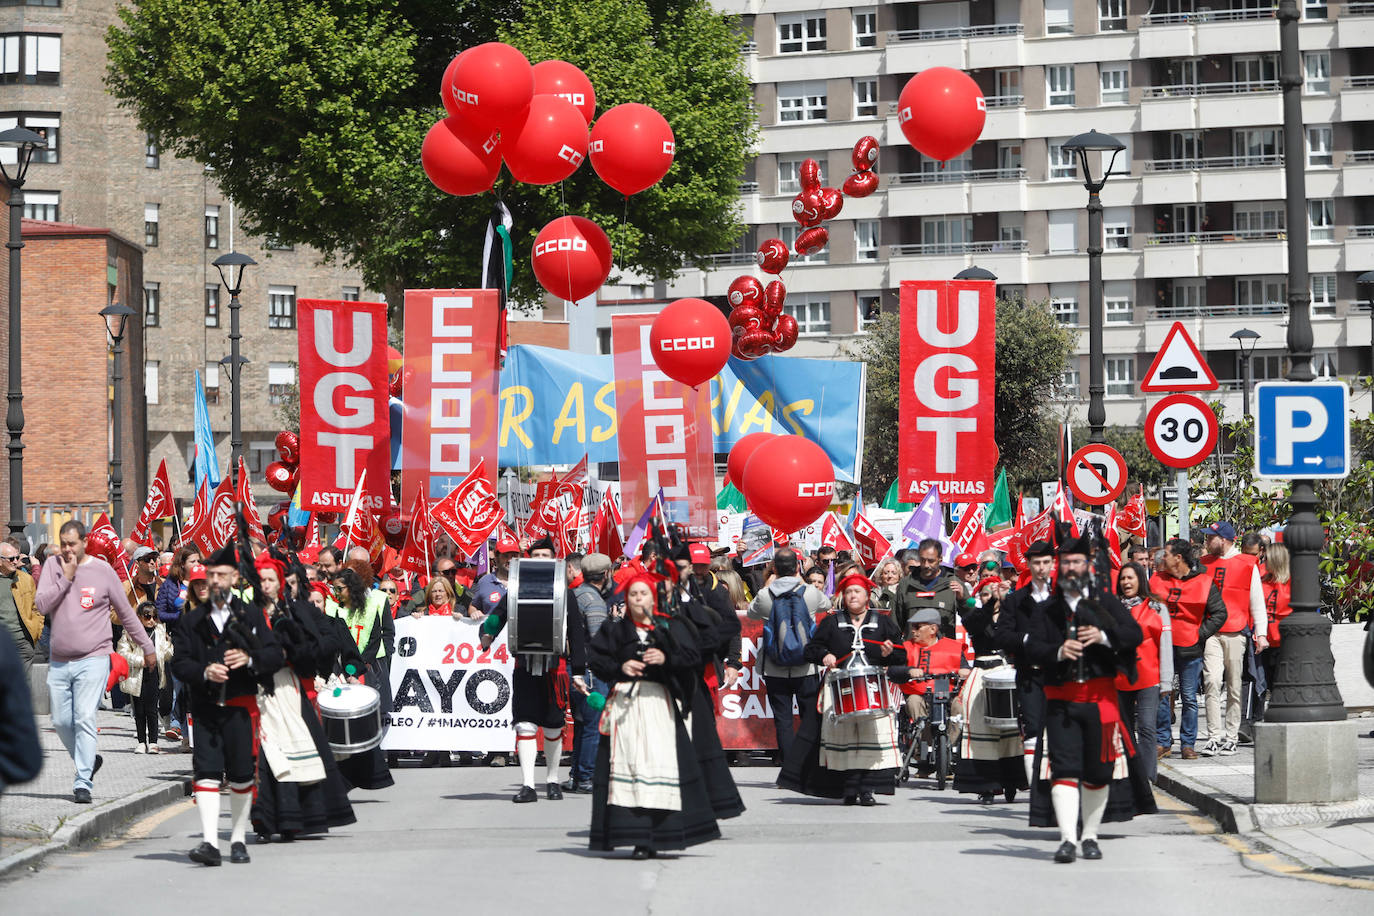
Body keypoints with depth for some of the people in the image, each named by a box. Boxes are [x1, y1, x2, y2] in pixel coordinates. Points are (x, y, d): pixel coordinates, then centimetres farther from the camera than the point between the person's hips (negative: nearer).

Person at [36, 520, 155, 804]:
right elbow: (41, 605, -6)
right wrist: (66, 578, -12)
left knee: (85, 719, -13)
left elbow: (126, 613, 10)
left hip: (92, 660, -3)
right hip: (59, 662, 3)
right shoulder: (53, 565, 6)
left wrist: (147, 647, 15)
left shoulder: (103, 571, 1)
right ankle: (88, 761, 31)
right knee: (61, 722, 7)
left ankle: (83, 783, -13)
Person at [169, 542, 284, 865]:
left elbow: (275, 655, 2)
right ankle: (210, 842, -16)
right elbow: (179, 663, 2)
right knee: (206, 774, -10)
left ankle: (238, 840, 19)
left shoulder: (251, 615, 7)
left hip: (240, 706, 0)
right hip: (205, 708, 0)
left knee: (241, 776, 5)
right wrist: (204, 672, -17)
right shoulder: (191, 621, 8)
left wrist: (250, 658, -17)